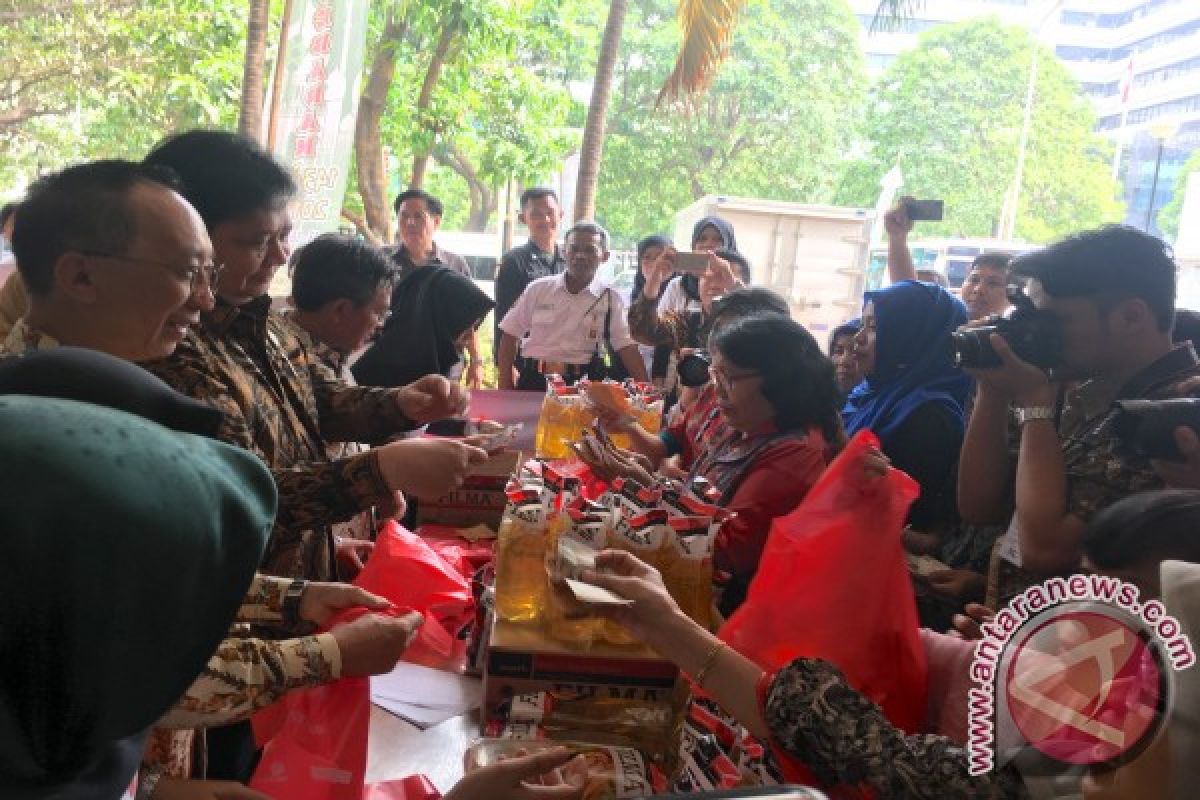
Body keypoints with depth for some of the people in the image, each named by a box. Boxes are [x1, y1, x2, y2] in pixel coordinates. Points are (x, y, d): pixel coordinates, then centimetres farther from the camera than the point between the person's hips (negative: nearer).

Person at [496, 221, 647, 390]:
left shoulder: (610, 299, 3)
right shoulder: (539, 289, 6)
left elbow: (626, 347, -1)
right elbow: (510, 334, 9)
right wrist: (505, 388, 2)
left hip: (582, 385, 0)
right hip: (533, 382, 0)